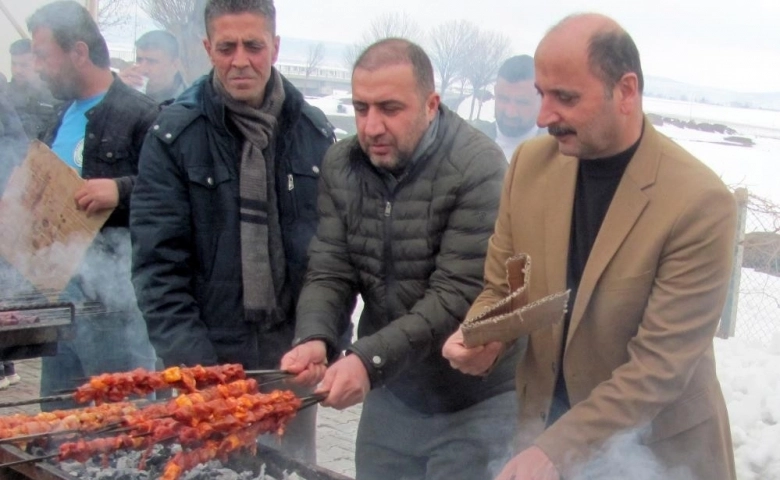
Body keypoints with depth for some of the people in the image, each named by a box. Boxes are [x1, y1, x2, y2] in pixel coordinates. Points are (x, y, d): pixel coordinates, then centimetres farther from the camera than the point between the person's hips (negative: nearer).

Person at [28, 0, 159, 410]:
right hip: (59, 291, 9)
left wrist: (122, 190, -29)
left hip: (114, 298, -8)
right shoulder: (63, 117, 18)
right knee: (56, 415, 15)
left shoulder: (140, 115, -9)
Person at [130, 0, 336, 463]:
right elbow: (158, 263, -7)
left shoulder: (316, 133, 3)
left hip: (293, 360, 3)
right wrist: (191, 360, -14)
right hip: (207, 359, -2)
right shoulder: (174, 137, -4)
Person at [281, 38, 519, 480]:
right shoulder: (342, 165, -1)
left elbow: (457, 297, -23)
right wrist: (315, 339, -22)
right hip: (387, 394, 5)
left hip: (473, 405, -5)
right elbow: (330, 273, -2)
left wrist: (370, 359, -31)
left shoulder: (478, 170, -20)